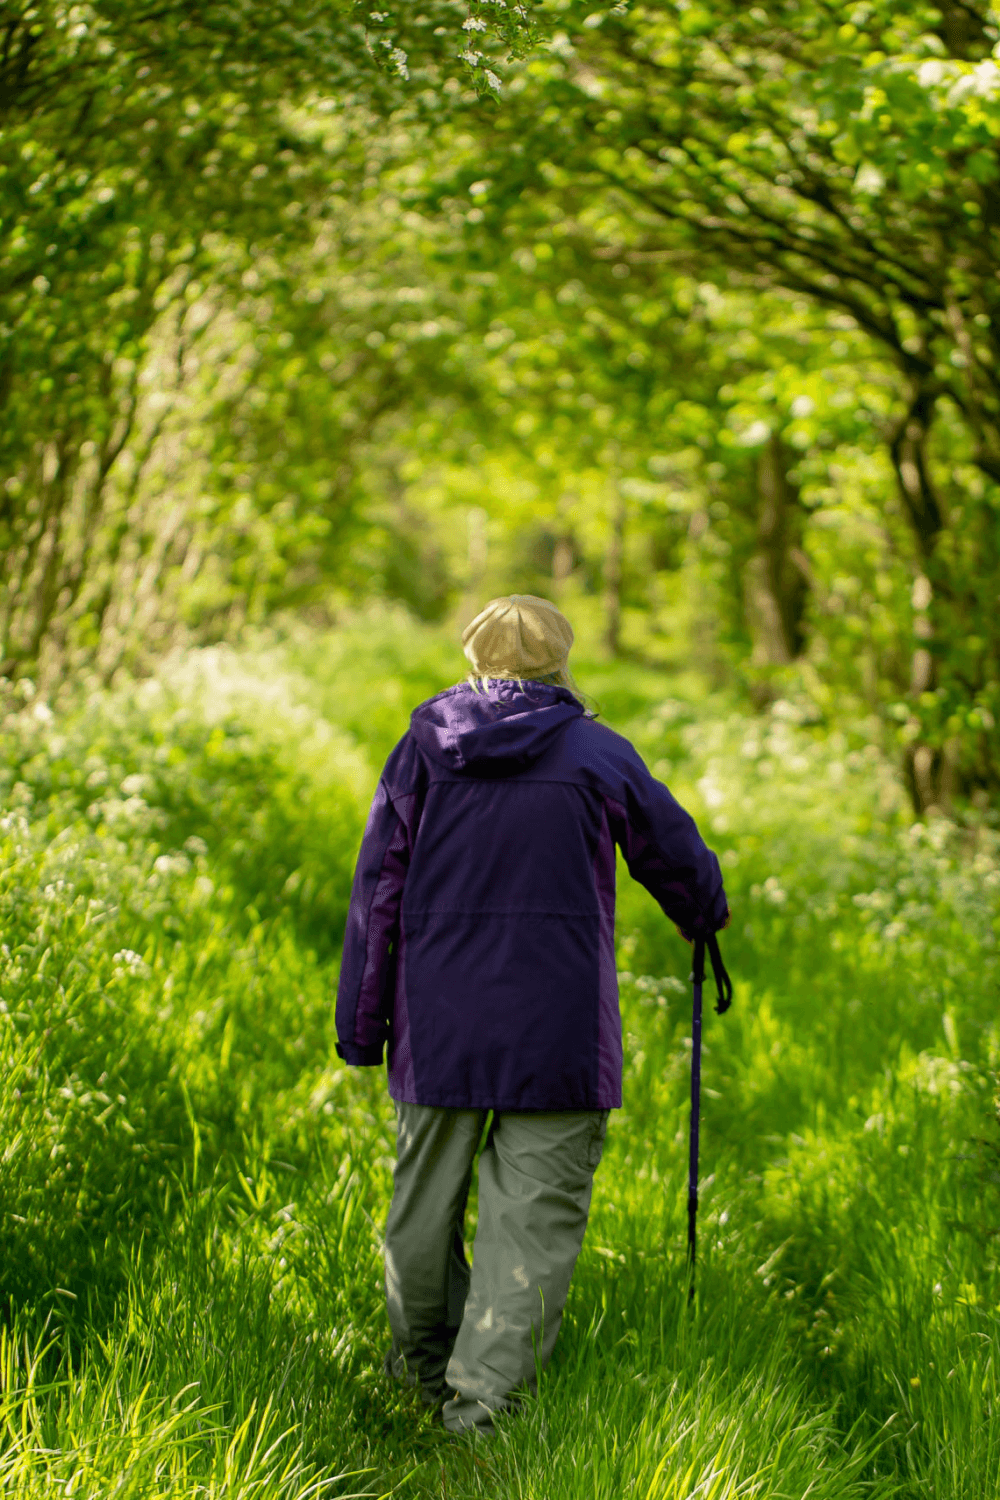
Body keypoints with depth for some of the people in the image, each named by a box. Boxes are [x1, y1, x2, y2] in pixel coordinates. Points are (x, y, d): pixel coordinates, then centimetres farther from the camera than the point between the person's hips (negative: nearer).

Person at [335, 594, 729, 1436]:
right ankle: (485, 1392, -4)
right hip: (558, 1030, -3)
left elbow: (379, 891, 3)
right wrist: (707, 912, 37)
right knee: (535, 1213, 1)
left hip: (440, 1023, 3)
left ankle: (425, 1356, 36)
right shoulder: (599, 756, 0)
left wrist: (361, 1023, 8)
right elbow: (673, 852, 13)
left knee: (427, 1193, 17)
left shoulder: (423, 750, 4)